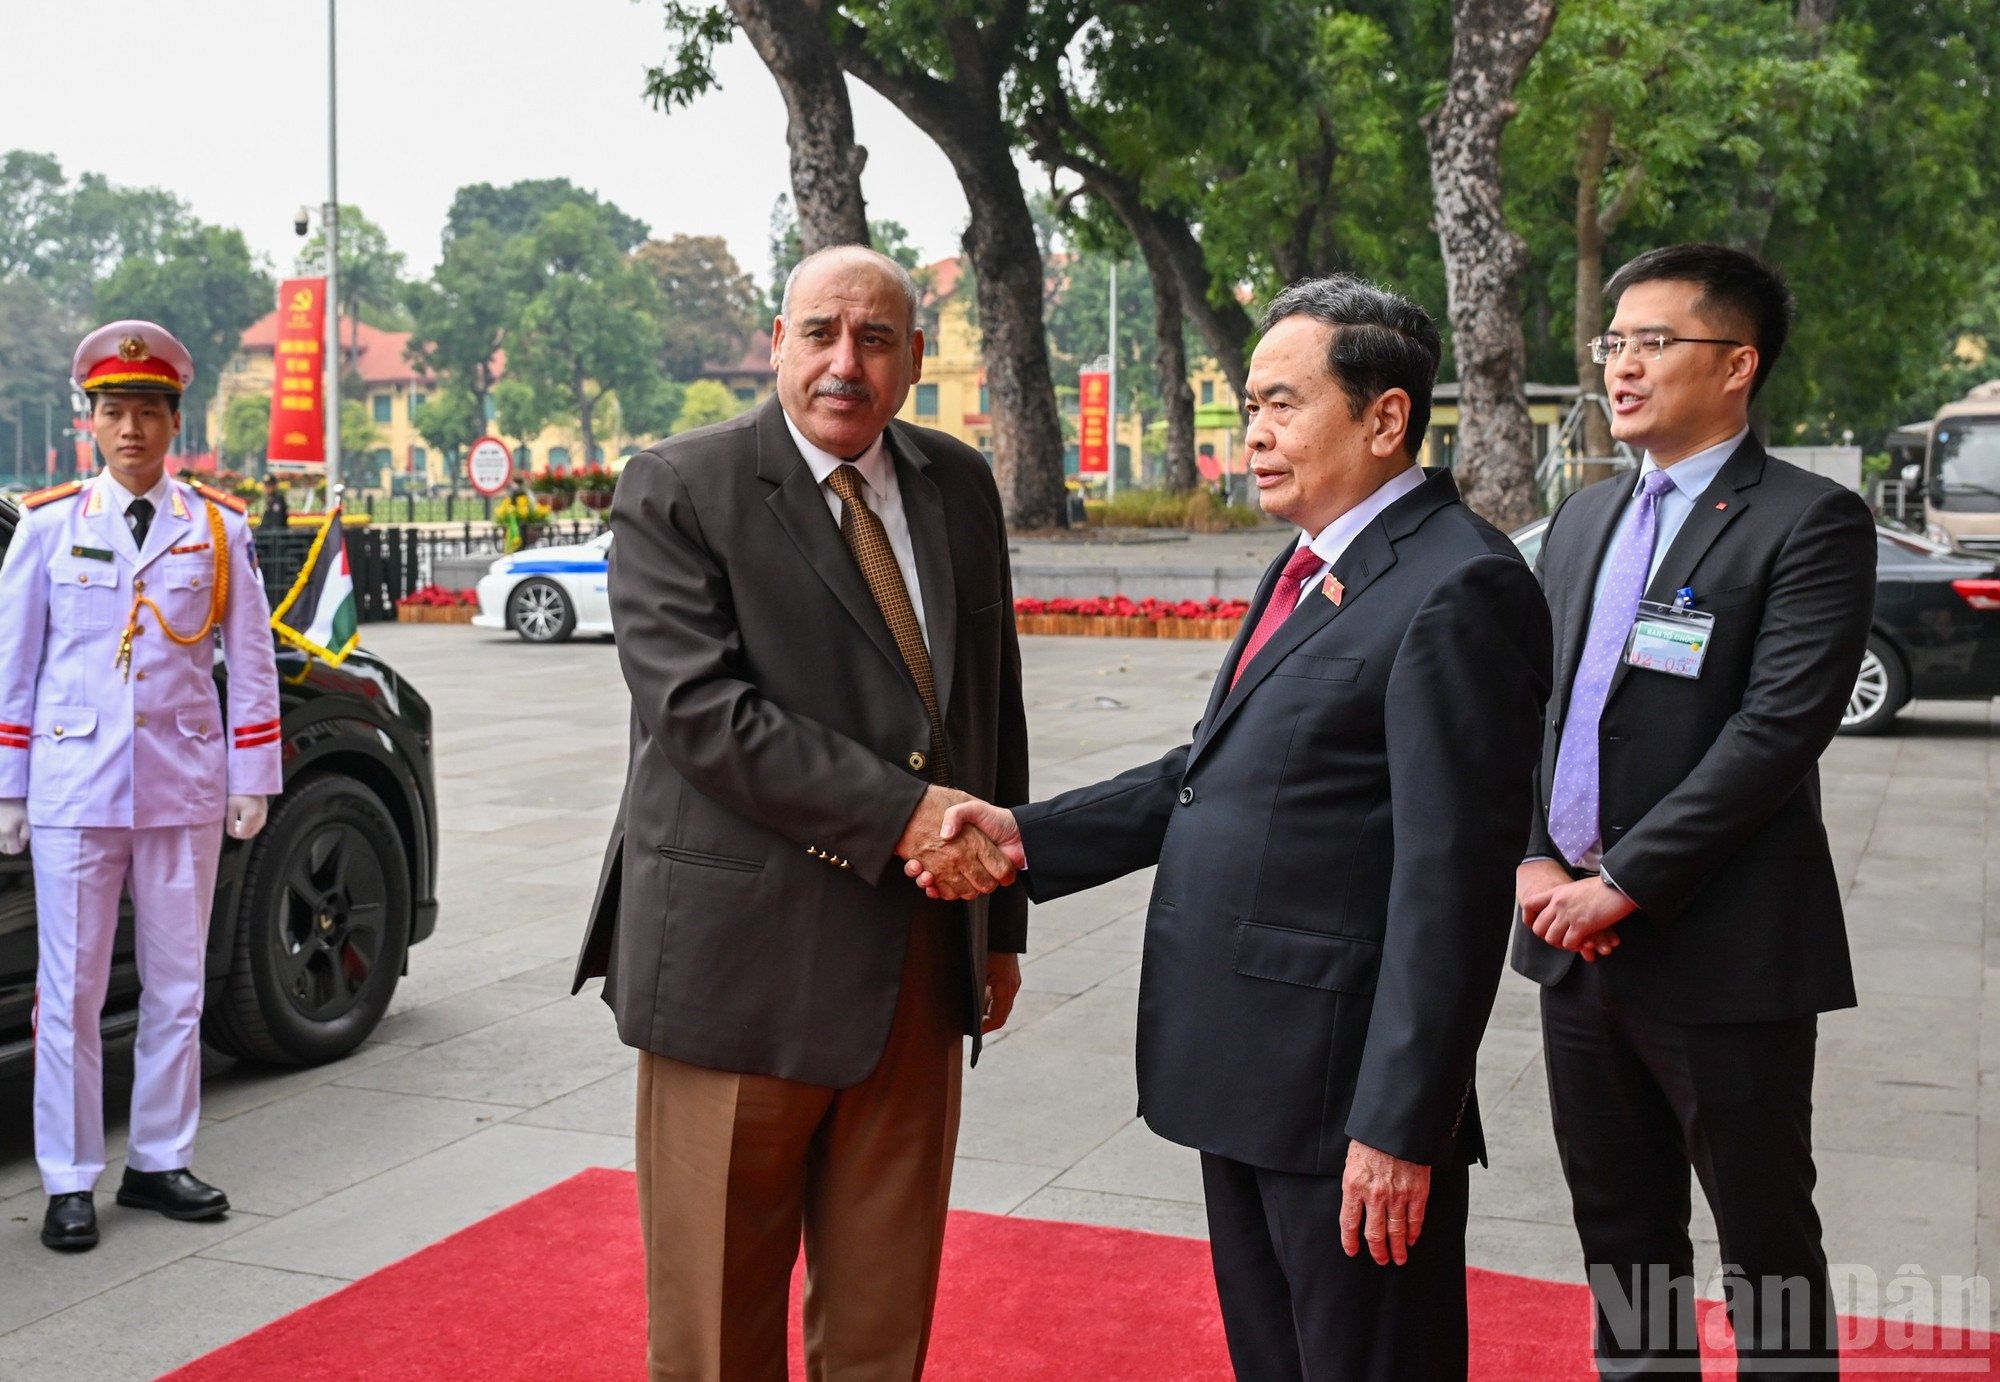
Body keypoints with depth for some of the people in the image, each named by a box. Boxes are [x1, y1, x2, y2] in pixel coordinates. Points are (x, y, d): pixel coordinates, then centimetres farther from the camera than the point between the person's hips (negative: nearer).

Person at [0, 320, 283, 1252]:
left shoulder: (219, 529, 4)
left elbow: (251, 661, 6)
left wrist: (251, 780, 3)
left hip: (184, 789, 1)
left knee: (177, 988, 8)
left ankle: (159, 1164, 21)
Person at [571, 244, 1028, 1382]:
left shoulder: (959, 487, 10)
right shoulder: (676, 493, -6)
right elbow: (698, 708, -18)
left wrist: (1002, 916, 16)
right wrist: (900, 813, -22)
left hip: (920, 970, 5)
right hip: (742, 966, -4)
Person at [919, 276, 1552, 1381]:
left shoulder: (1460, 588, -16)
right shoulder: (1311, 567, 15)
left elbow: (1451, 882, -20)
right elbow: (1215, 770, 17)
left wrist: (1400, 1123, -21)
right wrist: (1030, 837, 7)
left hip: (1345, 1083, -9)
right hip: (1245, 1079, 9)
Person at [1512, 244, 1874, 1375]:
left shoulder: (1811, 522, -9)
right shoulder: (1586, 517, 12)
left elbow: (1777, 731, -18)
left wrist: (1624, 882, -18)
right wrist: (1537, 859, -3)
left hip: (1722, 950, -6)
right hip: (1577, 936, 6)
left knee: (1767, 1238, 9)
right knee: (1620, 1225, 19)